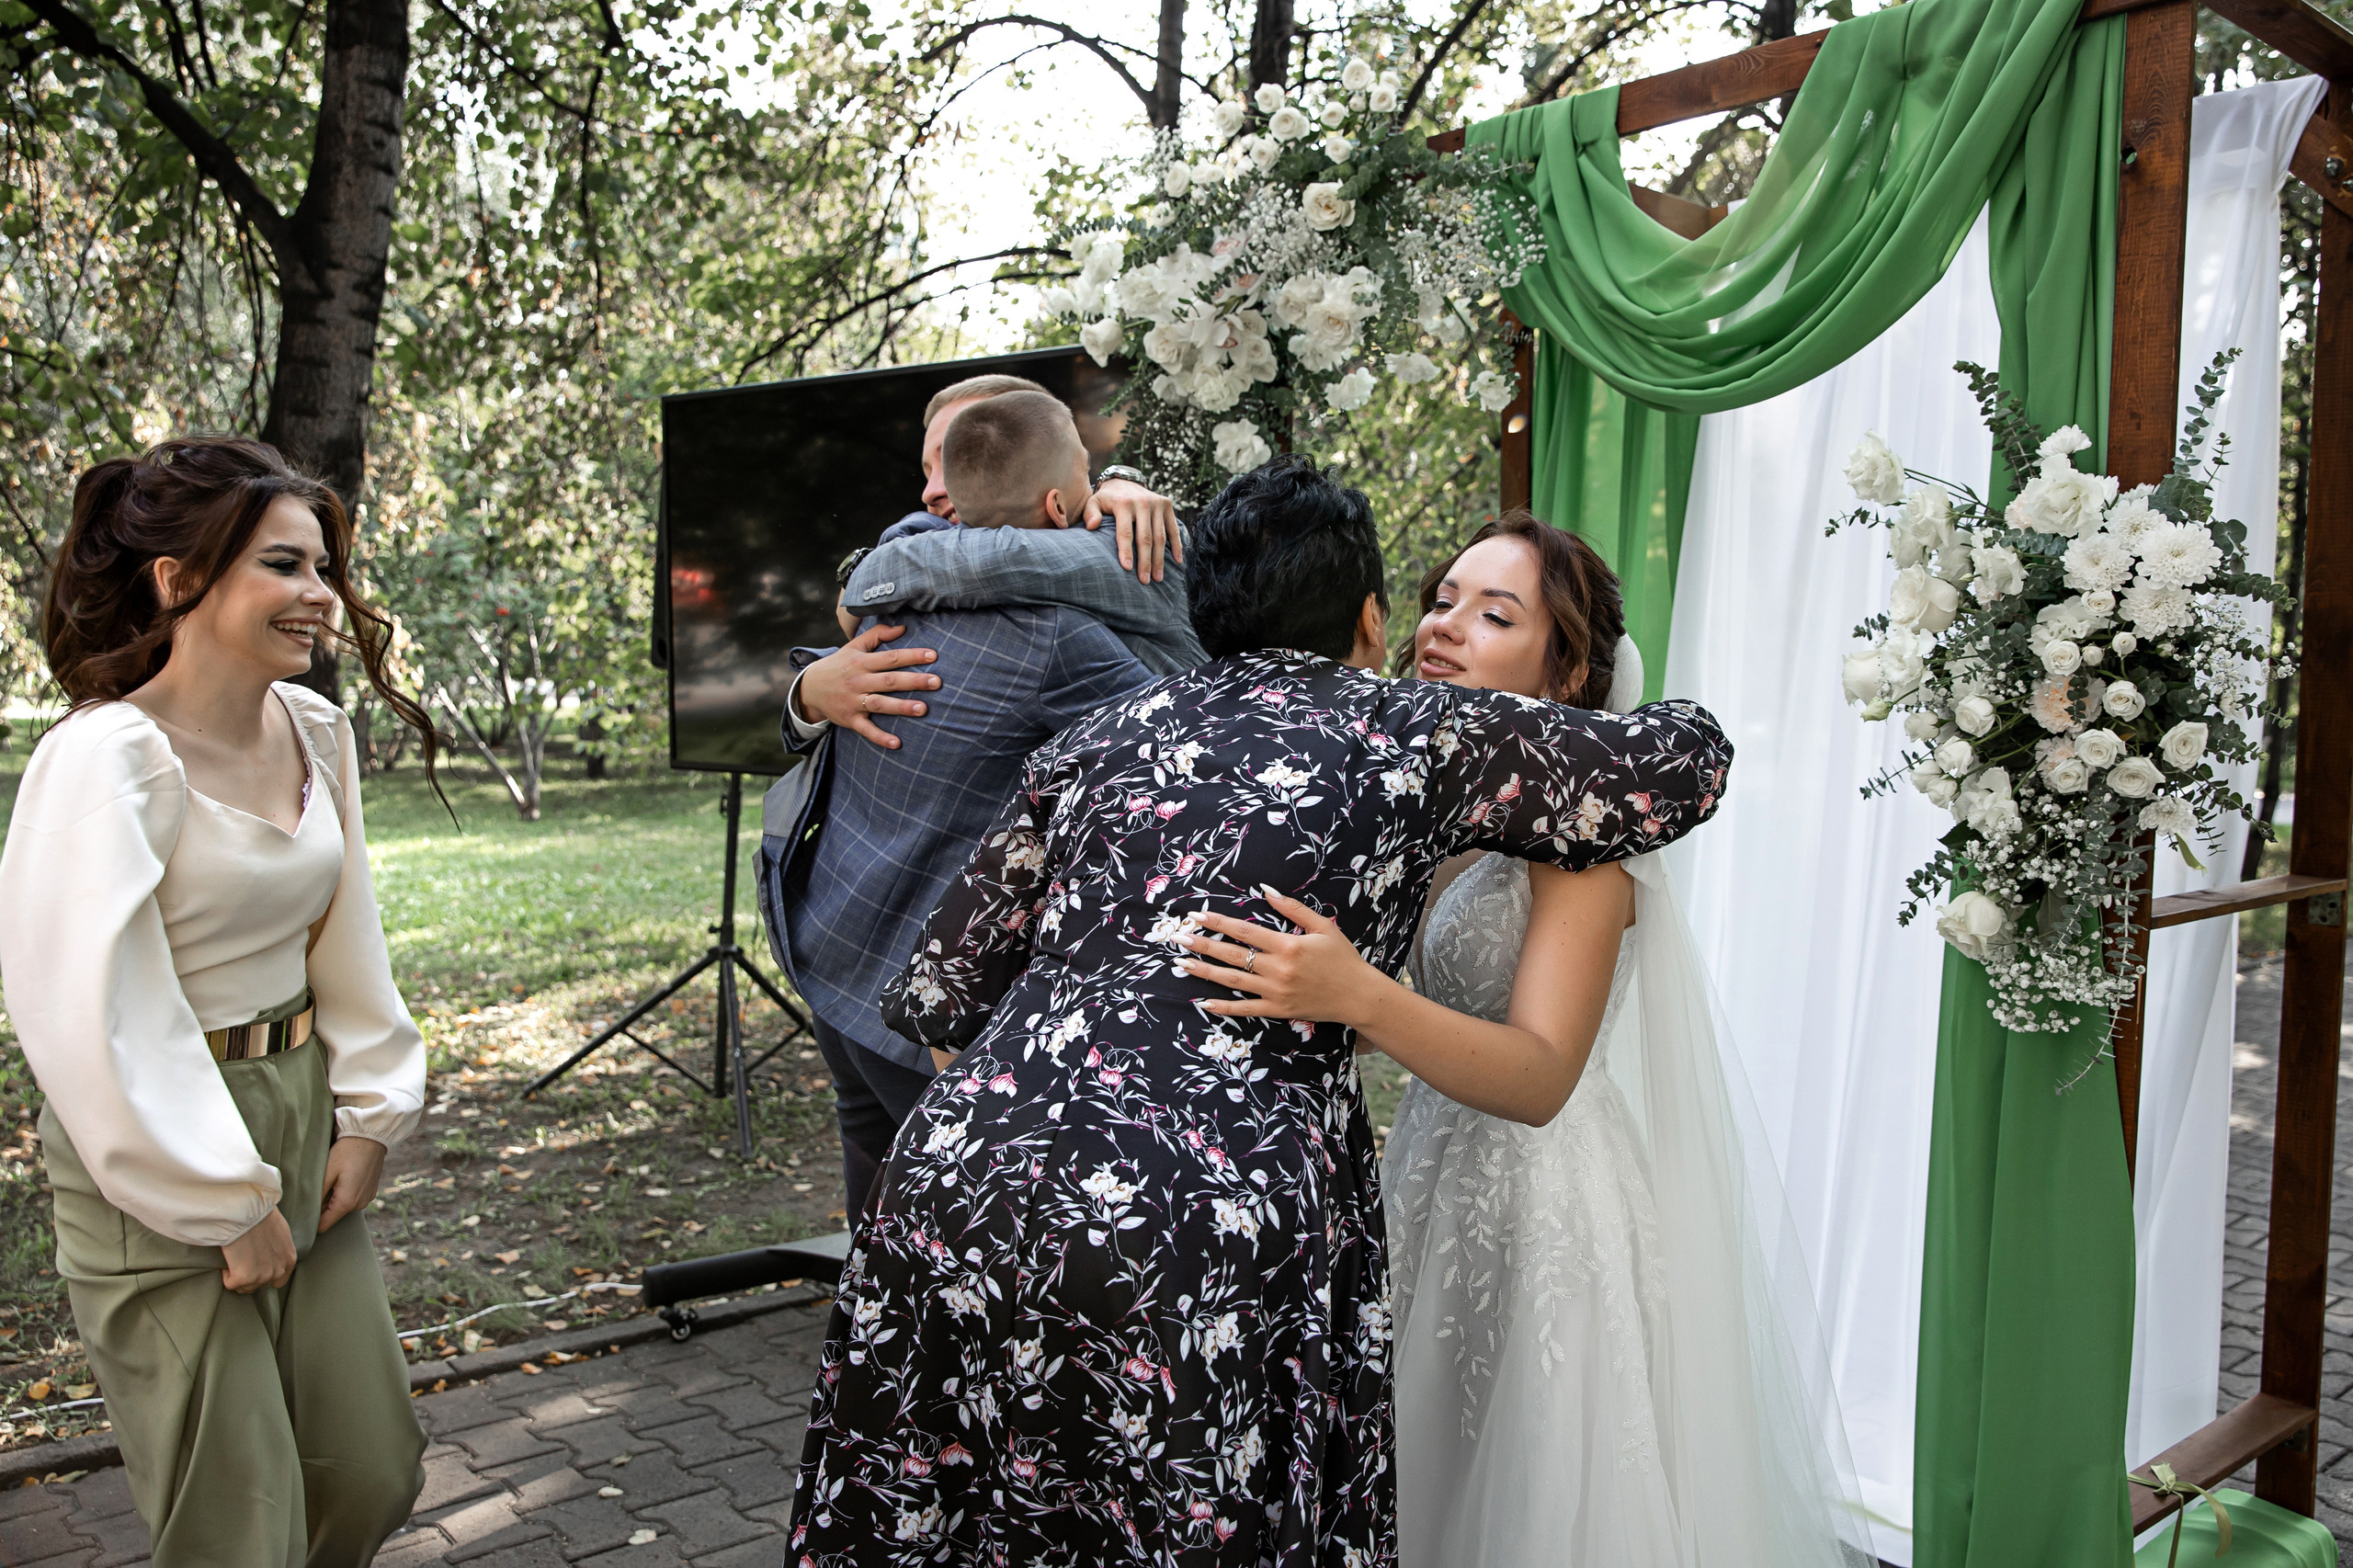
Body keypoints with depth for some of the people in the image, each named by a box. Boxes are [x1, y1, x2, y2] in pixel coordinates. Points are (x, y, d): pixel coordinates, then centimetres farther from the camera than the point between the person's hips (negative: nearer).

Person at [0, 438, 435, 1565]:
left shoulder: (317, 731, 1)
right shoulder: (109, 757, -20)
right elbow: (95, 1015, -22)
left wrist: (369, 1113, 4)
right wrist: (227, 1207, -16)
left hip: (299, 1122, 7)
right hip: (158, 1168, -6)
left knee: (373, 1472, 15)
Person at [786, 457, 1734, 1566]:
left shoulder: (1095, 739, 15)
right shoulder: (1416, 735, 7)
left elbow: (932, 996, 15)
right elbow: (1691, 757, 19)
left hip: (957, 1181, 5)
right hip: (1191, 1238, -4)